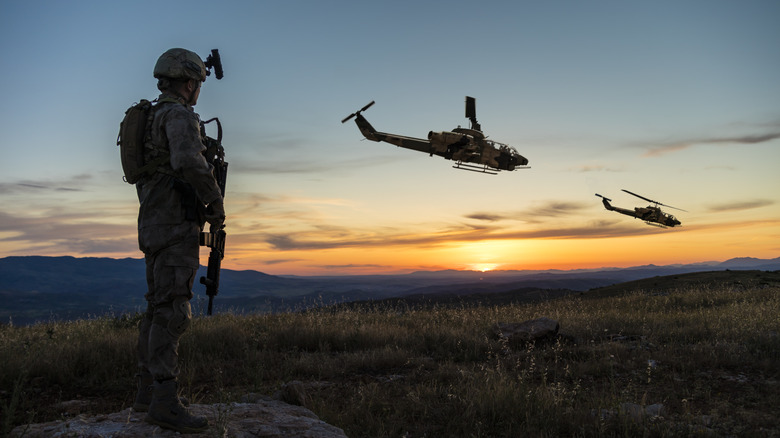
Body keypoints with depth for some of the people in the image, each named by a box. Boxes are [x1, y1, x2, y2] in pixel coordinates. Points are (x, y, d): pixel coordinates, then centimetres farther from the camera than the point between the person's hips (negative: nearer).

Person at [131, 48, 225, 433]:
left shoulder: (151, 118, 24)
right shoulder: (179, 114, -8)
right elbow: (189, 161, -28)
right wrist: (216, 203, -15)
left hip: (153, 224, 10)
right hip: (176, 223, -10)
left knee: (158, 308, 11)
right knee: (173, 310, -14)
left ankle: (148, 391, 16)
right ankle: (165, 402, -15)